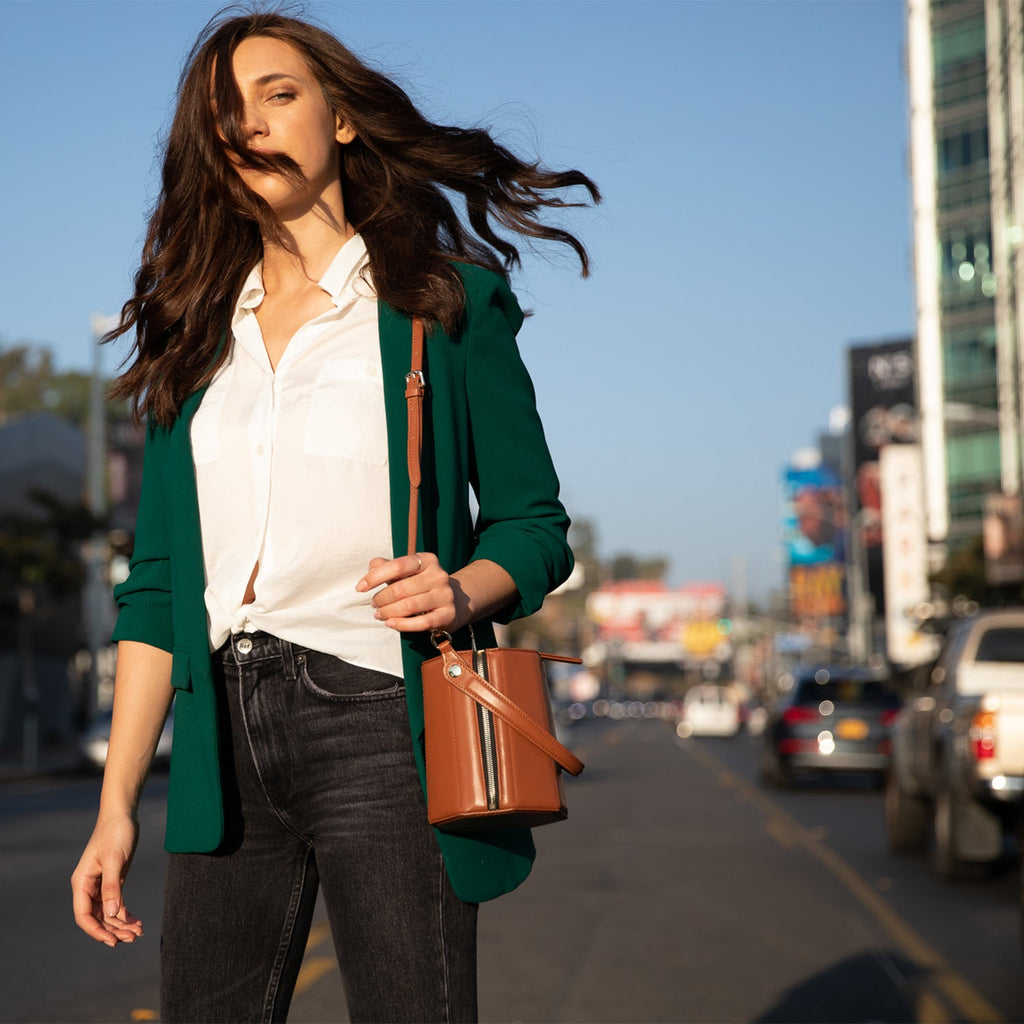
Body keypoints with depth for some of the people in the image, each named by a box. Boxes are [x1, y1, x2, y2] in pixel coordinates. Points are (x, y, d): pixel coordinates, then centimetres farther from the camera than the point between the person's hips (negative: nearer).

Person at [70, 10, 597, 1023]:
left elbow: (534, 523, 6)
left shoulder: (444, 301, 5)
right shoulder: (196, 337, 15)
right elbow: (157, 586, 12)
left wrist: (464, 590, -17)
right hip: (226, 738, 4)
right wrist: (115, 804, 6)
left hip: (380, 721, -3)